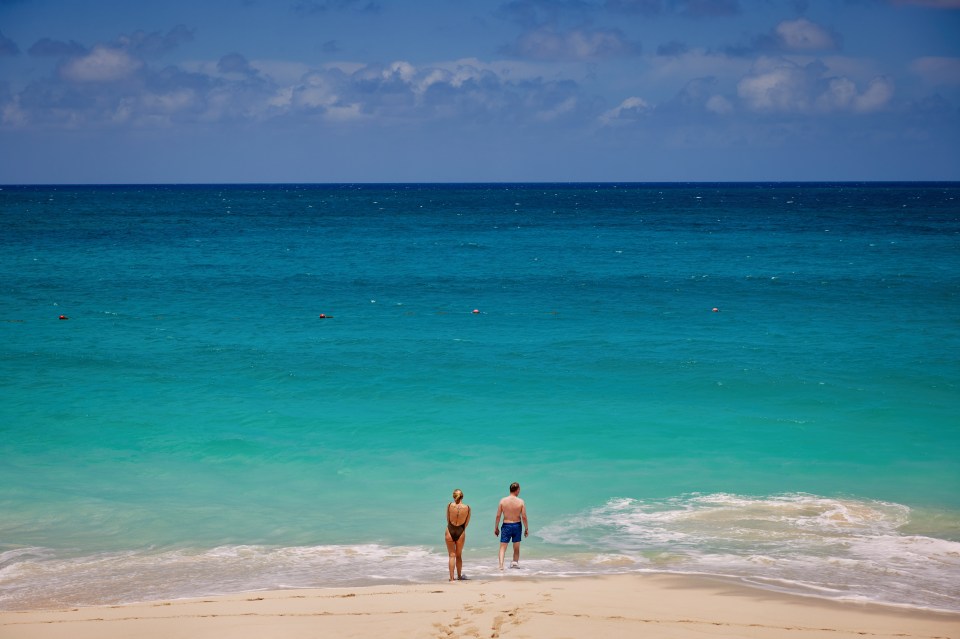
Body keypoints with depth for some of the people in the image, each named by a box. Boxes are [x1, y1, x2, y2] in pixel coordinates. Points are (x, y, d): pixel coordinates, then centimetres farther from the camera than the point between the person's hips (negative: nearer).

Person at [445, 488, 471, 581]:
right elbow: (466, 523, 2)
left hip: (450, 531, -1)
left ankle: (452, 577, 4)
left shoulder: (450, 505, -9)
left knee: (452, 555, 8)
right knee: (459, 555, 19)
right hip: (461, 532, 1)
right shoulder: (467, 508, -7)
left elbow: (448, 519, 2)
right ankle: (459, 576, 32)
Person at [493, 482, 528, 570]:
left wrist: (496, 528, 6)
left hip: (506, 525, 0)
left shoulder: (503, 501, -7)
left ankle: (501, 565, -15)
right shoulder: (520, 502, -9)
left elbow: (498, 516, -4)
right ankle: (515, 562, 20)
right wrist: (526, 529, 4)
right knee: (516, 547, 20)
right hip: (517, 525, 0)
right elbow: (524, 517, -8)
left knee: (503, 547, 2)